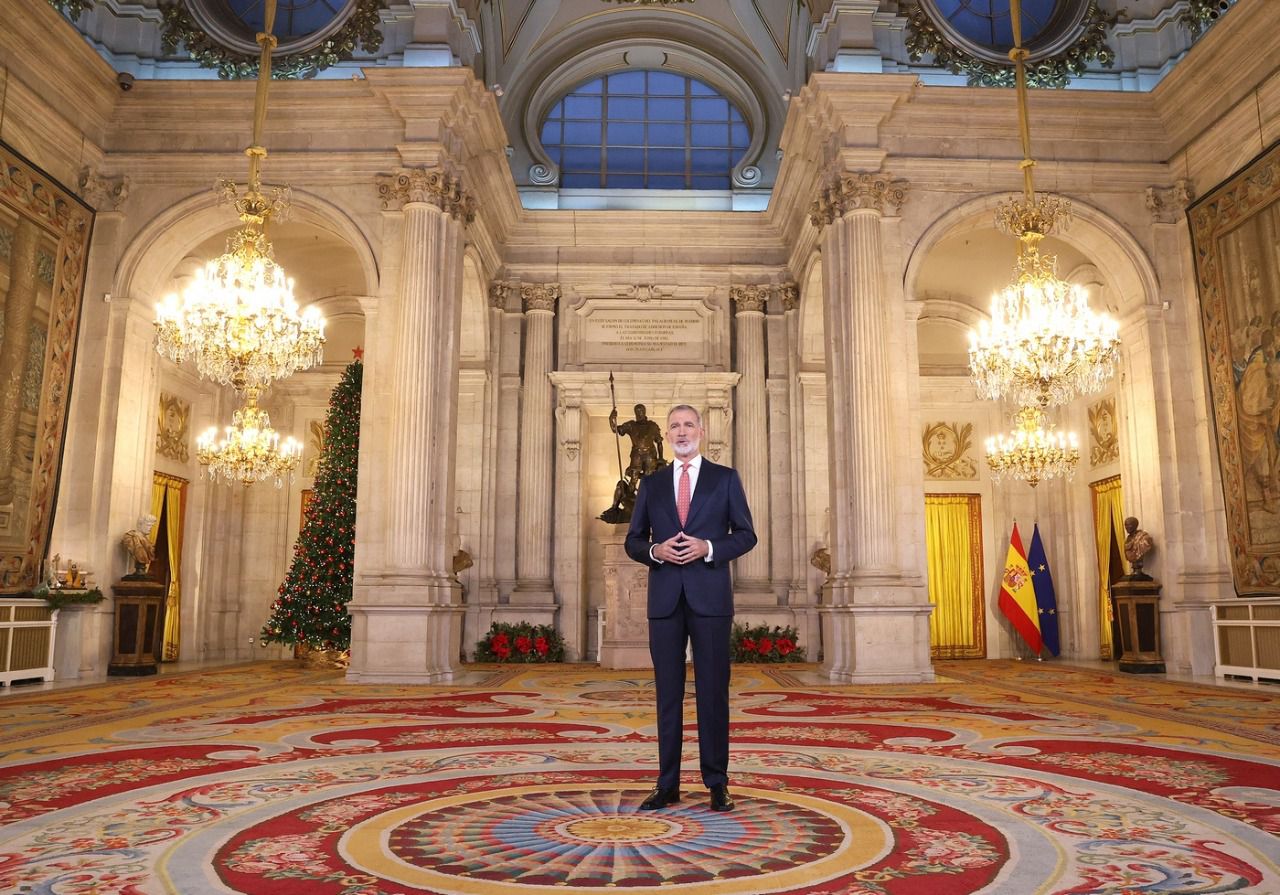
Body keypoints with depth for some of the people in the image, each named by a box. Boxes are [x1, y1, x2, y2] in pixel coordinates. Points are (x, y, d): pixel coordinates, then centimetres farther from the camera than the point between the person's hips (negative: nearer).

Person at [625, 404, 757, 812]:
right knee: (668, 692, 6)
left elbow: (746, 534, 3)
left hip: (710, 597, -2)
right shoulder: (651, 483, 12)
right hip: (665, 598, 2)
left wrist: (709, 548, -13)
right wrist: (655, 550, -10)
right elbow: (633, 541, 11)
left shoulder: (725, 478, 6)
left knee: (712, 691, 2)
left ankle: (717, 783, 11)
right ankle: (667, 784, 13)